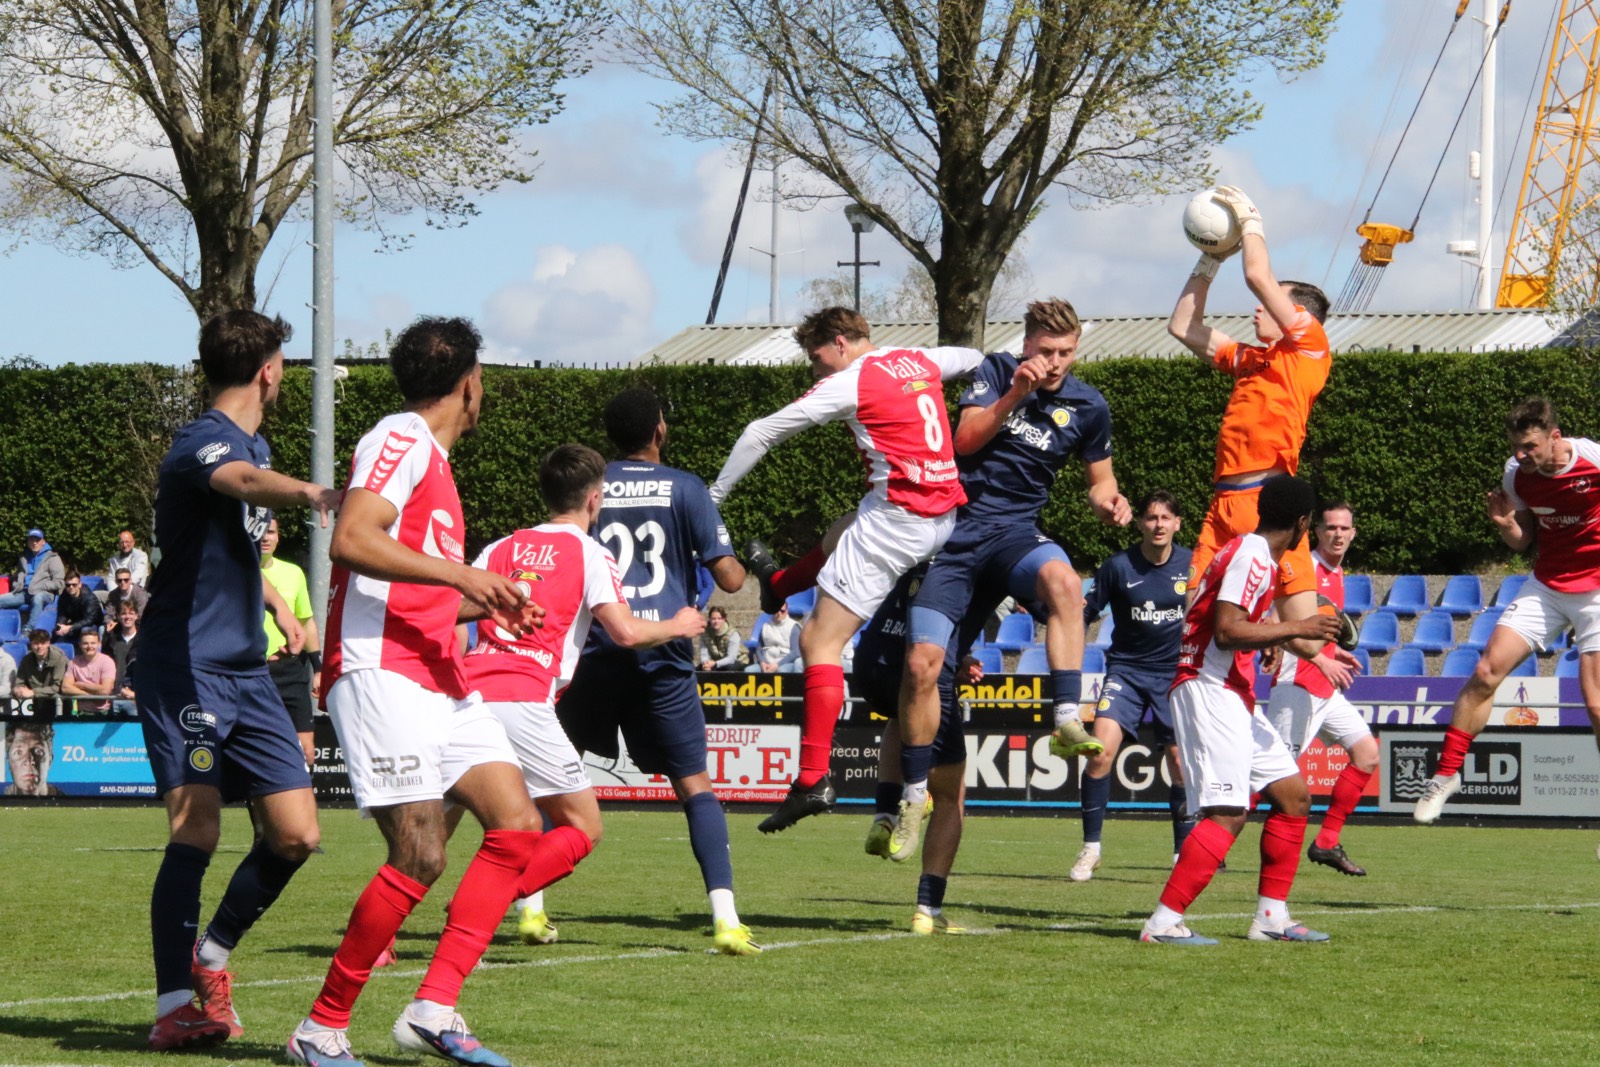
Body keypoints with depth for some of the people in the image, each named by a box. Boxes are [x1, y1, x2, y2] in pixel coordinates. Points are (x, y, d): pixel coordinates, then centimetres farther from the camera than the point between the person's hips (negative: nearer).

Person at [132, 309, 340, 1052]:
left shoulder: (253, 443, 16)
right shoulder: (203, 441, -15)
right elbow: (246, 481, -41)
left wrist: (275, 601, 42)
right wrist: (311, 494, -60)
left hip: (245, 670, 9)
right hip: (184, 667, -9)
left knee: (295, 834, 2)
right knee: (195, 832, -17)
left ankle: (211, 957, 23)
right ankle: (175, 1008, -16)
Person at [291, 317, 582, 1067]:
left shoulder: (431, 459, 23)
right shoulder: (400, 441, -6)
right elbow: (351, 542, -21)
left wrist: (487, 604, 34)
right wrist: (458, 574, -25)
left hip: (440, 681, 10)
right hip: (383, 674, -10)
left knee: (518, 828, -1)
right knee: (420, 856, -15)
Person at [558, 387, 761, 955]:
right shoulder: (685, 489, 2)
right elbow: (728, 578, 0)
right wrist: (743, 566, 21)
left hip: (596, 648, 1)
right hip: (664, 652, -1)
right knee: (695, 785, 4)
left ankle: (531, 906, 10)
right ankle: (725, 917, -9)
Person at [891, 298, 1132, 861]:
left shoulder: (1088, 407, 4)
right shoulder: (997, 372, 1)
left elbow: (1100, 479, 16)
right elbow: (964, 441, -10)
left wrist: (1108, 502, -7)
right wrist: (1013, 396, -22)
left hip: (1015, 529, 0)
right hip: (956, 524, 0)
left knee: (1062, 579, -37)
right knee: (922, 661, -10)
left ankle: (1068, 721, -40)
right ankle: (914, 796, 7)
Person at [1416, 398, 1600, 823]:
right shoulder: (1517, 474, -5)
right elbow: (1525, 541, 8)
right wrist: (1506, 525, -12)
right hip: (1545, 587, 4)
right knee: (1487, 670, -7)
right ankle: (1446, 773, 5)